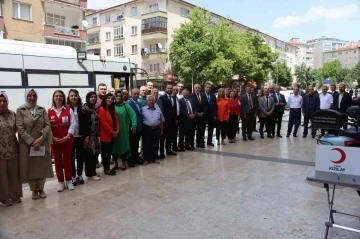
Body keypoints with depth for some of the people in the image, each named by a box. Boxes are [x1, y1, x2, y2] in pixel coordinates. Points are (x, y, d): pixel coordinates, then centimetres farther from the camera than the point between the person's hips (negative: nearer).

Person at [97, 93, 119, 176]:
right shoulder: (101, 109, -12)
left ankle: (108, 168, 21)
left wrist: (117, 130, -2)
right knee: (105, 152, 0)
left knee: (109, 152, 12)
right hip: (105, 135, -8)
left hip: (112, 135, 8)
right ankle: (106, 169, 9)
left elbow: (116, 120, 12)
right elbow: (103, 122, -18)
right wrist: (112, 132, -15)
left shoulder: (112, 109, 16)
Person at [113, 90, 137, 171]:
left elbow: (133, 115, -4)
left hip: (124, 129, 0)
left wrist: (134, 125, -12)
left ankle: (123, 163, 18)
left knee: (124, 144, 5)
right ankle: (115, 162, 22)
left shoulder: (126, 106, 0)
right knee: (115, 144, 7)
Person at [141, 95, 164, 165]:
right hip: (146, 129, -3)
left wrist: (161, 130, 12)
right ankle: (146, 159, 14)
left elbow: (161, 121, 14)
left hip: (156, 129, 3)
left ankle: (154, 158, 22)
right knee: (146, 145, 4)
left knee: (155, 145, 10)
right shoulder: (143, 109, -2)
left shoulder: (158, 110, 9)